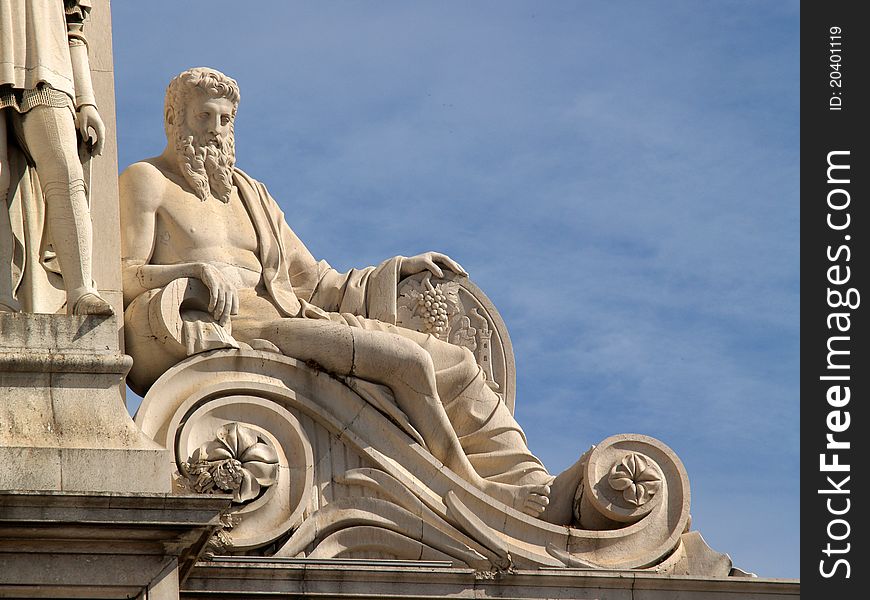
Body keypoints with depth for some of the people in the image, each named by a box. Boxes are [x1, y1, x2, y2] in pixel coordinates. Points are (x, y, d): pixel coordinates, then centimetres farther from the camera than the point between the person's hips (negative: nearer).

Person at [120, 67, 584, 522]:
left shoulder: (249, 193, 28)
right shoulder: (146, 181, 9)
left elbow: (315, 282, 28)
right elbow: (121, 278, -5)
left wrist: (397, 271, 19)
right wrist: (195, 269, -22)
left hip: (291, 316, 7)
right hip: (224, 328, -7)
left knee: (455, 366, -11)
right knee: (408, 361, -24)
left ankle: (535, 488, -21)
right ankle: (473, 490, -16)